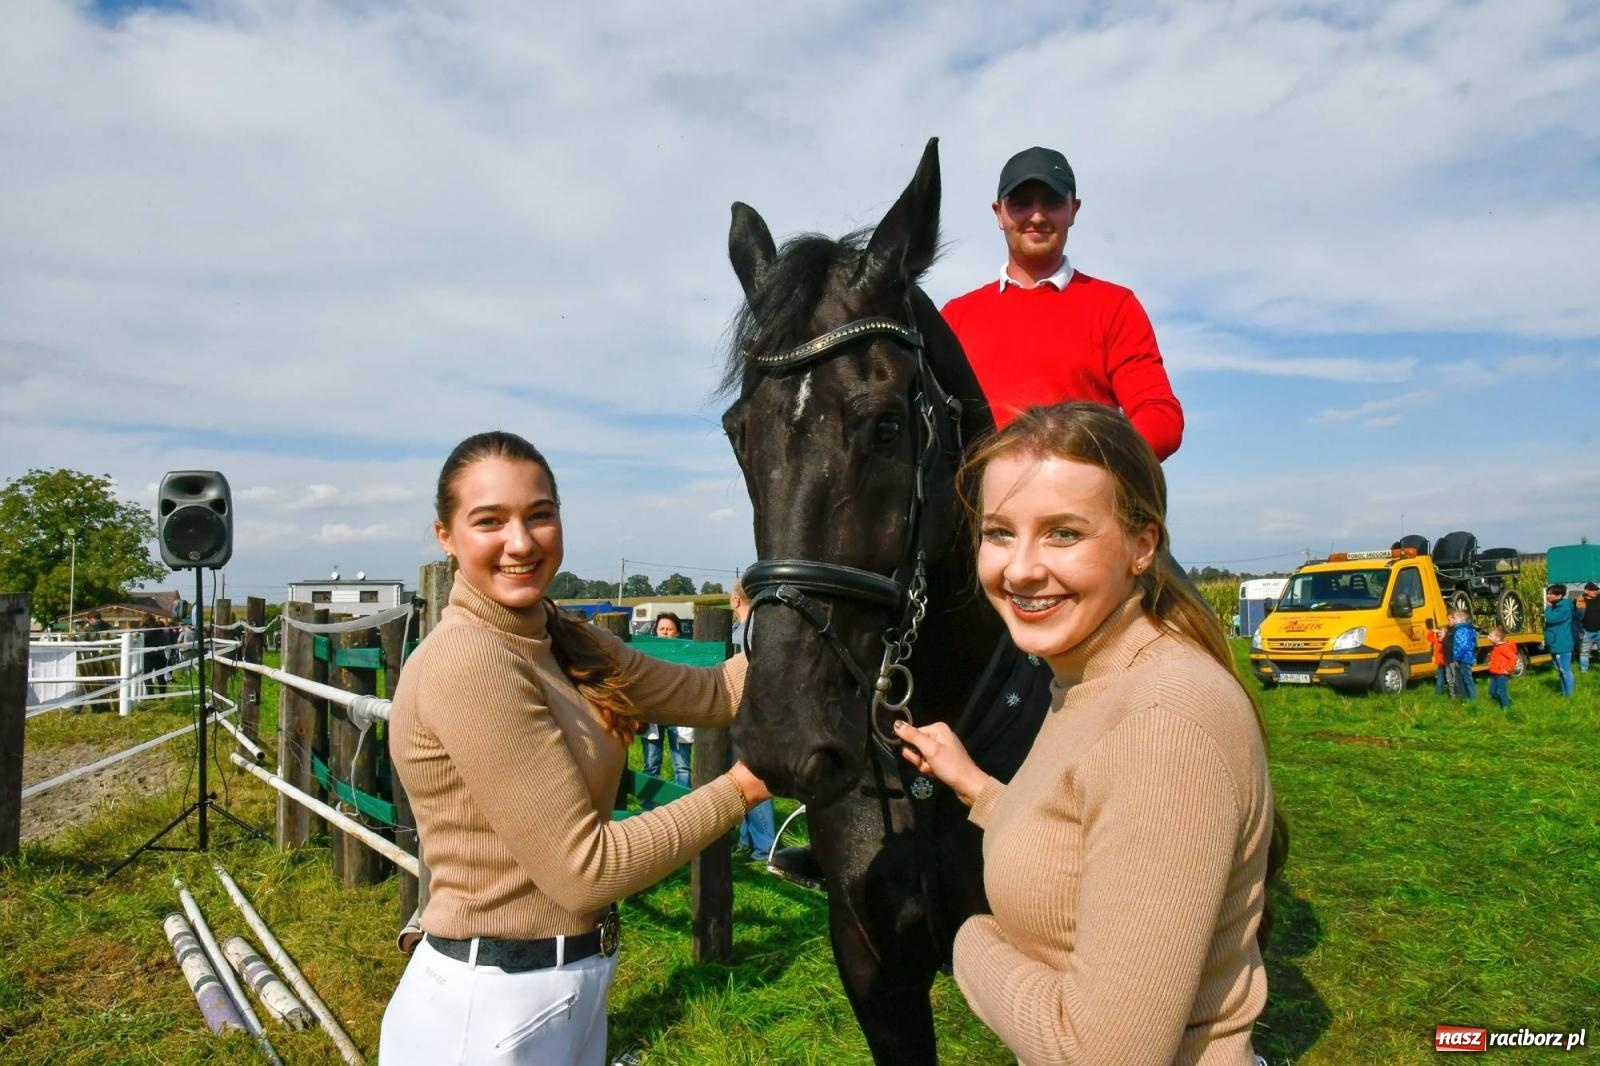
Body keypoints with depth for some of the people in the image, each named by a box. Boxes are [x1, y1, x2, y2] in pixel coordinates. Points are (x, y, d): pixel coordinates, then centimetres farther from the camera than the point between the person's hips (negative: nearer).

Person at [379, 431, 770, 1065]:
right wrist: (740, 790, -16)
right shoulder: (469, 662, -24)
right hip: (489, 1014, -8)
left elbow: (709, 695, 0)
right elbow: (585, 869, -23)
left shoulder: (561, 641, 2)